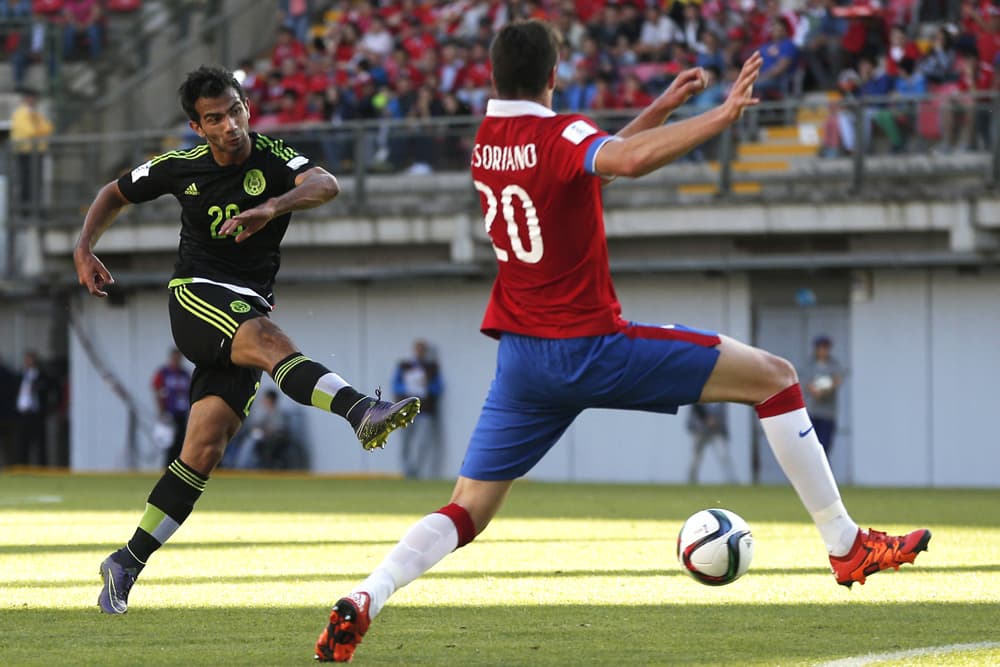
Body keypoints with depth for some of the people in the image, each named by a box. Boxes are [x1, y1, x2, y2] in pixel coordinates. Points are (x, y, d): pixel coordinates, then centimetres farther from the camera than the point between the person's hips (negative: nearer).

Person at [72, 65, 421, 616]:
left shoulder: (272, 158, -2)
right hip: (196, 298, -2)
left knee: (205, 448, -4)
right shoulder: (180, 167, 4)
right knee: (270, 340, -35)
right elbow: (115, 194, 22)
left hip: (249, 310, 2)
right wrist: (84, 249, 6)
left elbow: (325, 185, -23)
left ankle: (128, 563, 4)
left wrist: (271, 208, -41)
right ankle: (361, 412, -58)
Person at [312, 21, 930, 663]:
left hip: (520, 357, 7)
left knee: (468, 511, 10)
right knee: (775, 377, 3)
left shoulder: (486, 138, 10)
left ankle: (362, 602, -14)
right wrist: (720, 116, -35)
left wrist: (661, 108, 24)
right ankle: (847, 545, 2)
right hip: (592, 345, -7)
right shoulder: (559, 134, -13)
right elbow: (627, 161, -37)